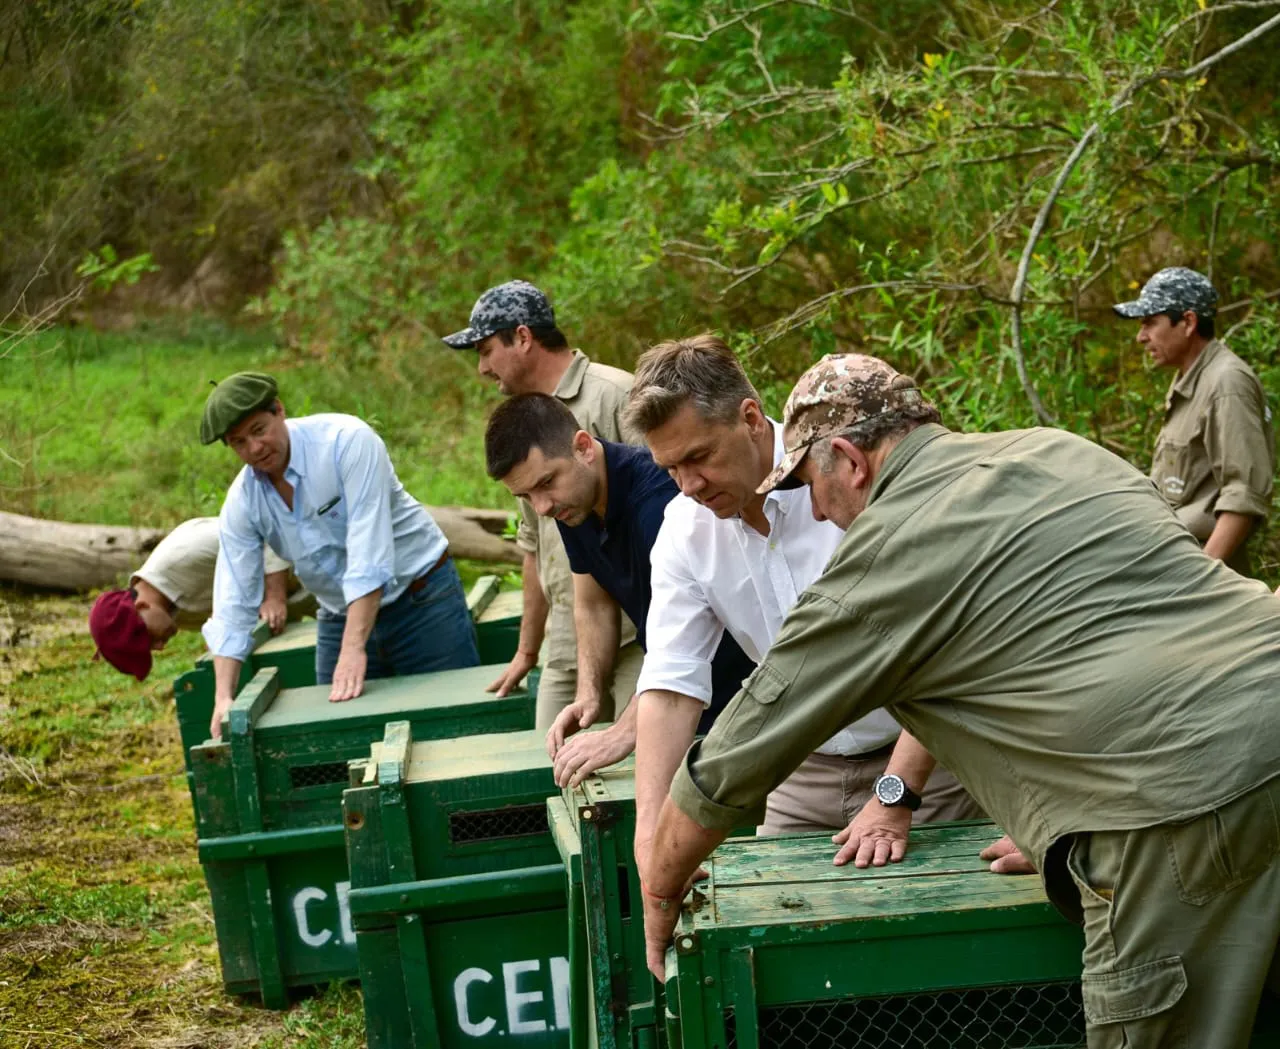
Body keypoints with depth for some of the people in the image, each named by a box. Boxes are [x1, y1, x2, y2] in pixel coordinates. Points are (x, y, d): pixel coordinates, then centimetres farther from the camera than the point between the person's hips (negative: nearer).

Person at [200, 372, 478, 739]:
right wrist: (223, 698, -17)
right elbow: (232, 604, -6)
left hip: (422, 598, -5)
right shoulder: (241, 503, -7)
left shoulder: (346, 441, -23)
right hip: (340, 618, 5)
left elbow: (369, 547, -30)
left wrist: (353, 649, -36)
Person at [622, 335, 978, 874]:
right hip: (808, 771, 5)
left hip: (922, 758, -5)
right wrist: (650, 831, -21)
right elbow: (671, 686, -7)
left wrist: (894, 799, -29)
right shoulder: (684, 530, -4)